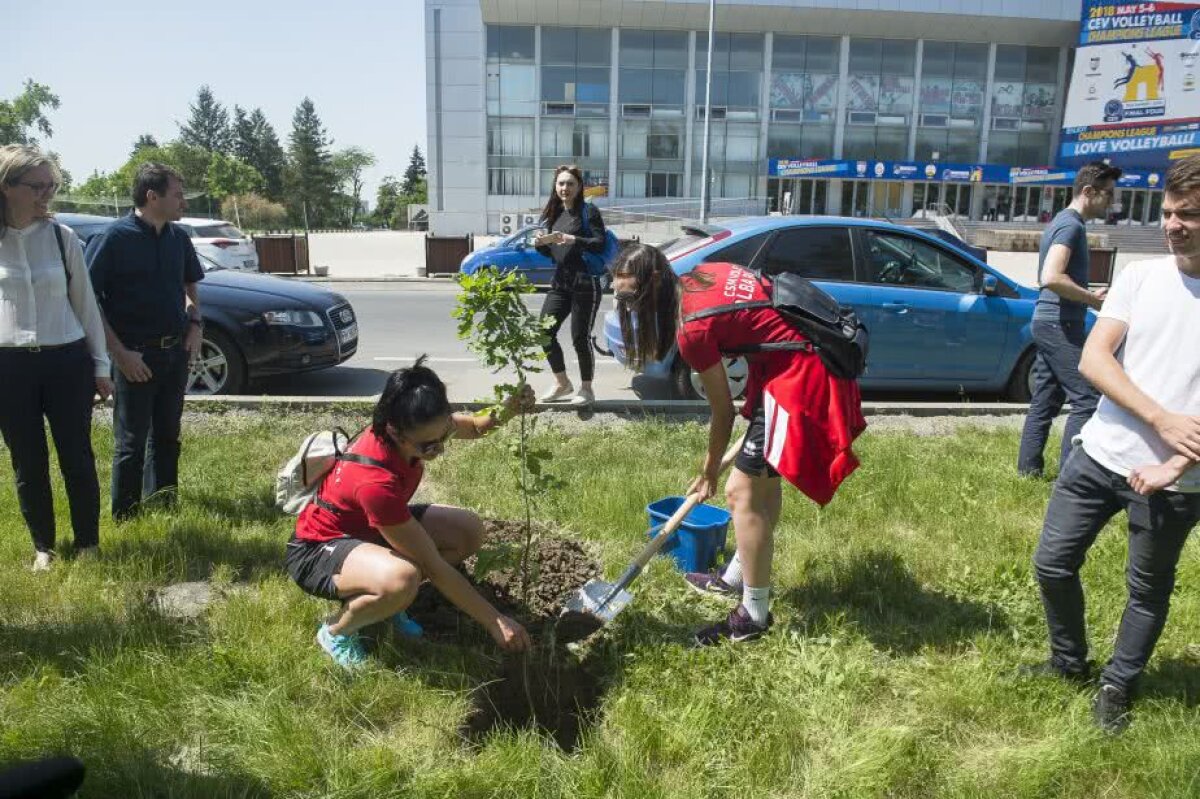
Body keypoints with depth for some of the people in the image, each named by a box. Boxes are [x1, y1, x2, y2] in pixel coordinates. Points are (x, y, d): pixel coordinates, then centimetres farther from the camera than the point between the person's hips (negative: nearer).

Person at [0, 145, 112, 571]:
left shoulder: (63, 237, 0)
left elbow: (85, 304, 5)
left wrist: (100, 364, 5)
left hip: (66, 361, 0)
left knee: (77, 458, 6)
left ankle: (88, 544, 21)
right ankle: (43, 547, 26)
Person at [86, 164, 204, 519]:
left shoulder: (178, 237, 5)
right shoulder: (114, 237, -13)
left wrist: (195, 324, 4)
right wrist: (120, 353, -17)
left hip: (176, 351, 6)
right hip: (136, 356, -6)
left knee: (167, 436, 15)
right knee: (131, 443, 4)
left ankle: (164, 507, 28)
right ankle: (125, 517, 17)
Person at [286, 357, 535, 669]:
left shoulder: (403, 425, -20)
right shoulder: (376, 481, -39)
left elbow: (473, 427, 1)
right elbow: (434, 566, -31)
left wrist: (507, 409, -22)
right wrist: (495, 621, -25)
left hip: (368, 526, 8)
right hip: (318, 550, -7)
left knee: (470, 531, -9)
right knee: (402, 579, -38)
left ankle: (388, 597, 8)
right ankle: (335, 631, -6)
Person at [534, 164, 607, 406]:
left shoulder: (588, 211, -4)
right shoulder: (553, 214, 15)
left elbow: (600, 243, -15)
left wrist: (573, 239, -25)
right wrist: (540, 244, -2)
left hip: (585, 284, -6)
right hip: (559, 283, 6)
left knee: (580, 338, -5)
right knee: (545, 332, 1)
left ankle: (586, 388, 14)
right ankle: (562, 383, 19)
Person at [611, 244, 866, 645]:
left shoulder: (693, 329, -19)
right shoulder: (702, 275, 3)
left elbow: (723, 411, -9)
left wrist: (708, 472, 6)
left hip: (799, 379, -10)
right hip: (812, 362, 10)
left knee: (743, 491, -4)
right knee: (763, 477, 20)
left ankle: (754, 615, 8)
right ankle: (737, 577, 37)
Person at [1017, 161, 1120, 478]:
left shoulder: (1062, 221, 18)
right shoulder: (1072, 225, -13)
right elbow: (1051, 278, -27)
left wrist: (1088, 295, 16)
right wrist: (1093, 298, -15)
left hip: (1047, 321, 10)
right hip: (1060, 324, -10)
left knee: (1044, 400, 12)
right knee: (1087, 398, -8)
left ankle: (1029, 467, 16)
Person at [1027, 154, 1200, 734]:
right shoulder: (1141, 275, 0)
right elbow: (1092, 360, -7)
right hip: (1099, 455, 3)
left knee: (1148, 588, 12)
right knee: (1053, 563, 8)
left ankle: (1117, 688, 33)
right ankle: (1068, 662, 32)